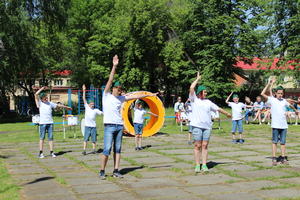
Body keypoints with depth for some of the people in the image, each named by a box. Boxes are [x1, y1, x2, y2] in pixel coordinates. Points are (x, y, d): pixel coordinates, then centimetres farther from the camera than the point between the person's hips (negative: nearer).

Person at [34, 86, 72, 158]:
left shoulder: (50, 103, 14)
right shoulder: (40, 103, 3)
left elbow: (58, 105, 26)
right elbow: (36, 95, -8)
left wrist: (66, 107, 34)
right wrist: (42, 88, -2)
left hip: (50, 122, 3)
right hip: (42, 123, -3)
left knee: (50, 138, 3)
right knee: (42, 138, -2)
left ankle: (51, 152, 6)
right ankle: (41, 153, 0)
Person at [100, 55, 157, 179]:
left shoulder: (121, 98, 15)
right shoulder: (107, 96, 0)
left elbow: (135, 96, 19)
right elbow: (110, 80, -8)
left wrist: (149, 95, 22)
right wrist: (114, 66, -15)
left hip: (120, 126, 6)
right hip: (109, 126, -6)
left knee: (117, 149, 6)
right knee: (107, 149, -8)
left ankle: (116, 171, 11)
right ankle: (102, 171, 1)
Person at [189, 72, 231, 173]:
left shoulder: (208, 102, 18)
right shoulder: (194, 99, 6)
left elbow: (218, 109, 27)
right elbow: (191, 88, -6)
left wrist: (227, 114, 33)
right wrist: (198, 79, 5)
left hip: (207, 126, 3)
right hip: (197, 126, -3)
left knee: (205, 146, 2)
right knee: (197, 146, -2)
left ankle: (204, 165, 5)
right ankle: (197, 165, 2)